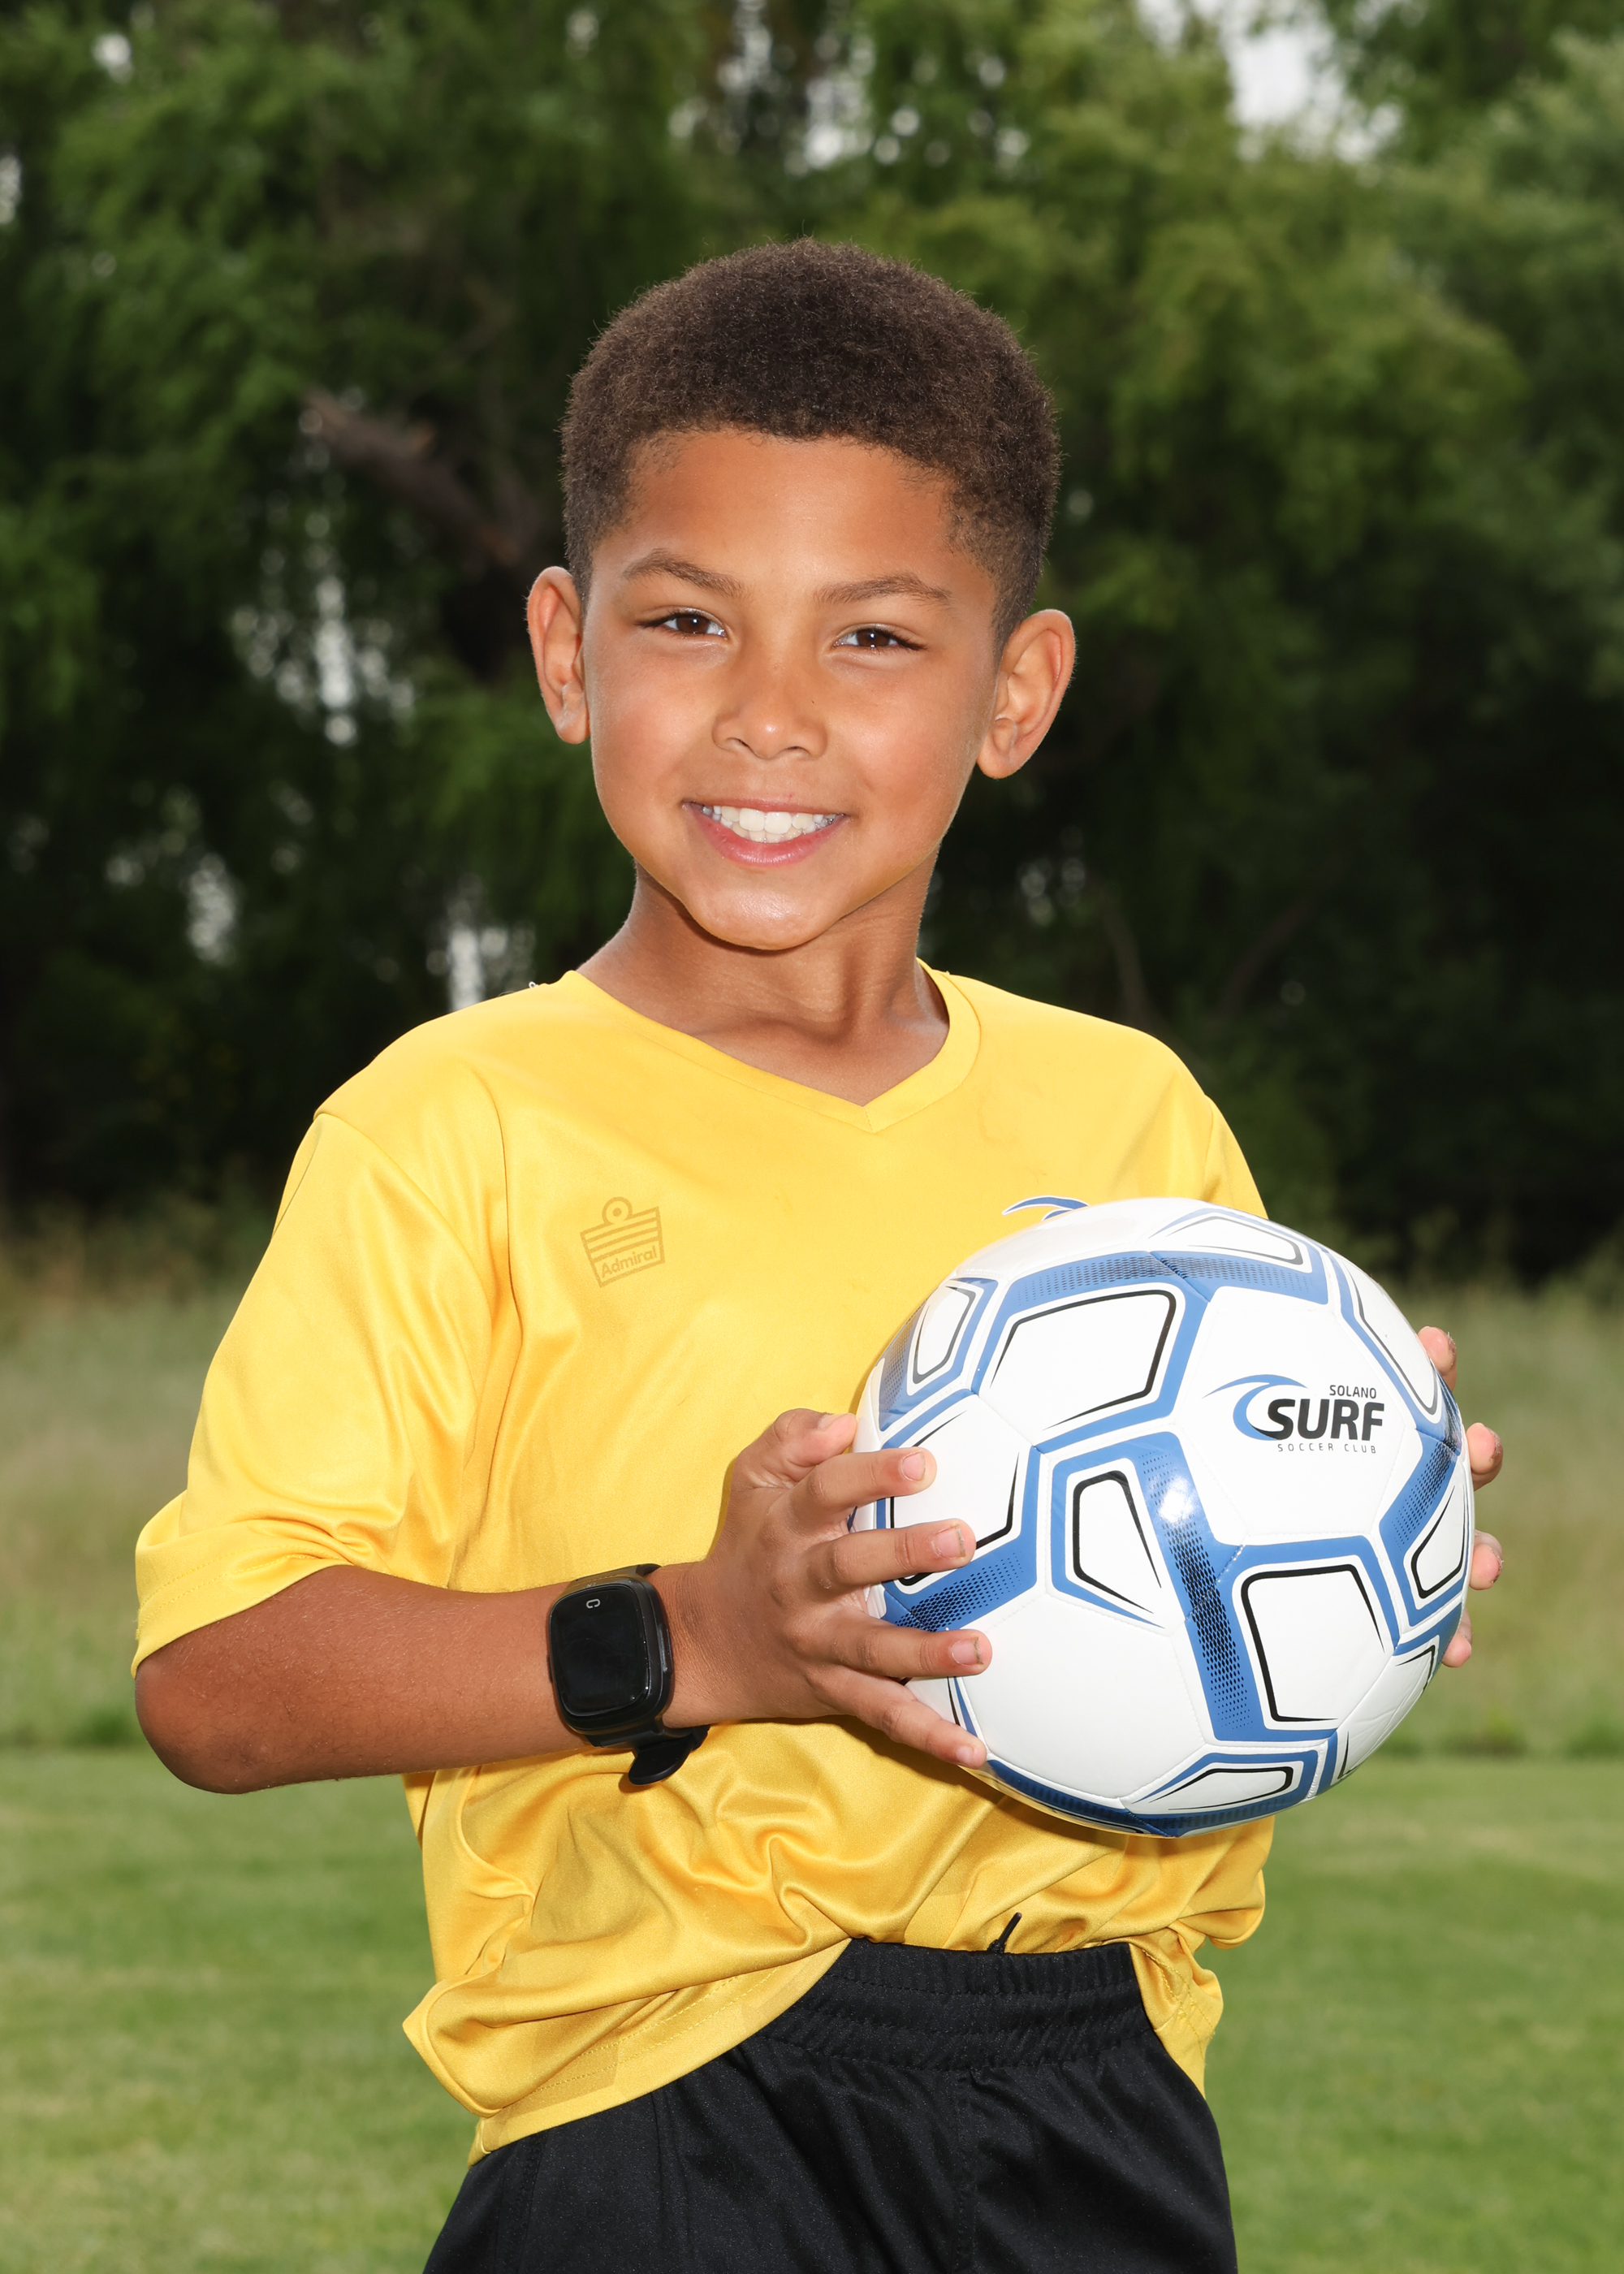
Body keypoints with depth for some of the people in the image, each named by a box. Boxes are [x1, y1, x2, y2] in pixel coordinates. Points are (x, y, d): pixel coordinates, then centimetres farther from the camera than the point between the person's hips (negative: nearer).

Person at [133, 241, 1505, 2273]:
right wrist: (687, 1646, -22)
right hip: (665, 2103, -4)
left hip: (1101, 2100, 4)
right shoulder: (457, 1131, -4)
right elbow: (214, 1677, -11)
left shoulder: (1132, 1118, 11)